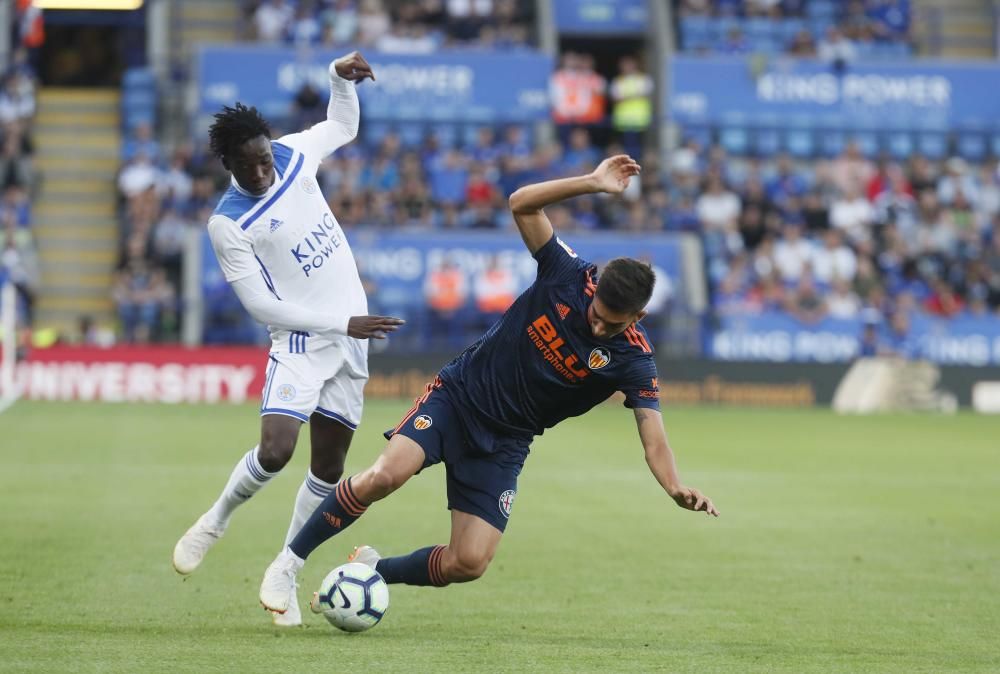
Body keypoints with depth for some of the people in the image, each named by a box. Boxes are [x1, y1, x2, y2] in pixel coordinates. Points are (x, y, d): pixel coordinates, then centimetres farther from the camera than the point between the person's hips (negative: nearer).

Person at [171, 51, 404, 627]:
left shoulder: (293, 154, -1)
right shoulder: (229, 224, -16)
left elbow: (344, 127, 20)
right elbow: (261, 304, -16)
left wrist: (342, 77, 1)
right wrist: (342, 323, -19)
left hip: (352, 337, 5)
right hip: (300, 341, -5)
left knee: (329, 467, 4)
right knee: (275, 451, -22)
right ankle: (215, 522, 8)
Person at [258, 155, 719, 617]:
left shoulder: (632, 360, -13)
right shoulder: (568, 276, -13)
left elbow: (652, 437, -21)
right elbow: (521, 203, -16)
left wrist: (676, 488, -41)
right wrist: (594, 184, -27)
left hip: (505, 444, 2)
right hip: (457, 398, -2)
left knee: (469, 564, -12)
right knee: (383, 477, -27)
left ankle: (372, 570, 17)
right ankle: (289, 562, -8)